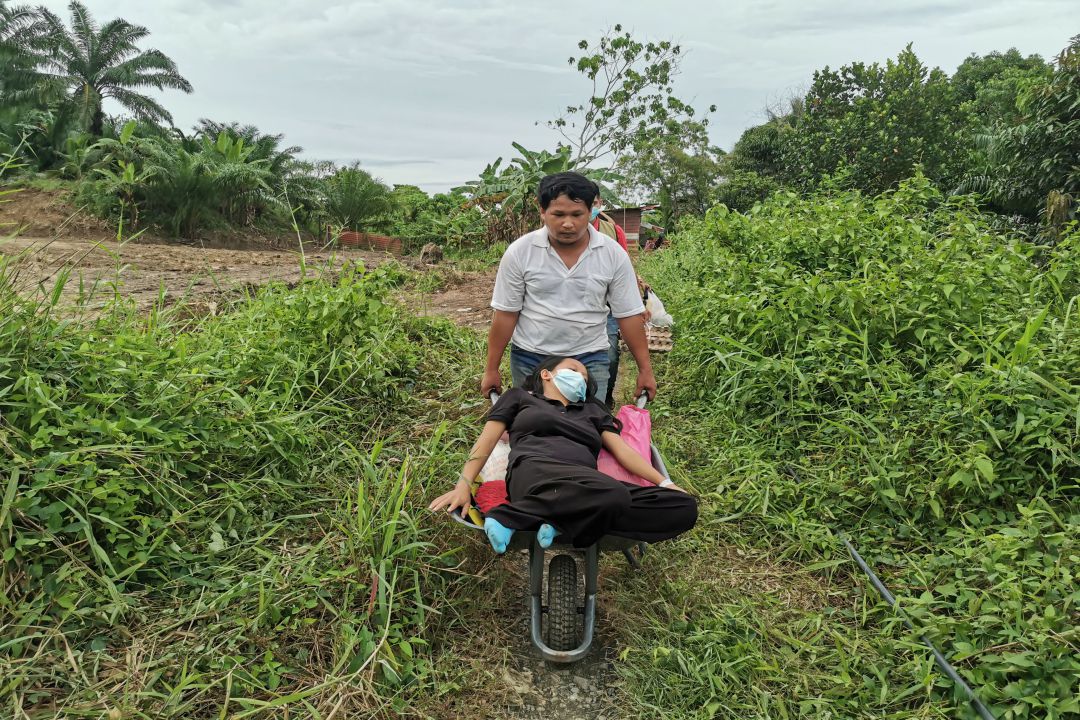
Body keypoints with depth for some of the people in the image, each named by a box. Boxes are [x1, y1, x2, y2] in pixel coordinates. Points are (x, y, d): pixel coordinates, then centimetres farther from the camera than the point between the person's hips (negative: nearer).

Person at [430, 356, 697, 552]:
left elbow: (622, 450, 24)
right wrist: (463, 485, -1)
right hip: (535, 471, -5)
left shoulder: (593, 410, 35)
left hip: (586, 483, 5)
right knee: (613, 497, -38)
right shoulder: (520, 397, 26)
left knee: (685, 507, -17)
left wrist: (665, 483, 10)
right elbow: (487, 440, 15)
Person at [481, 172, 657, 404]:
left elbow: (629, 315, 0)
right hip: (529, 359, 0)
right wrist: (491, 369, 0)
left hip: (590, 359, 0)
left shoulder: (613, 254, -5)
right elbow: (506, 314, -2)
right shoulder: (519, 252, -7)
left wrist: (645, 369, 1)